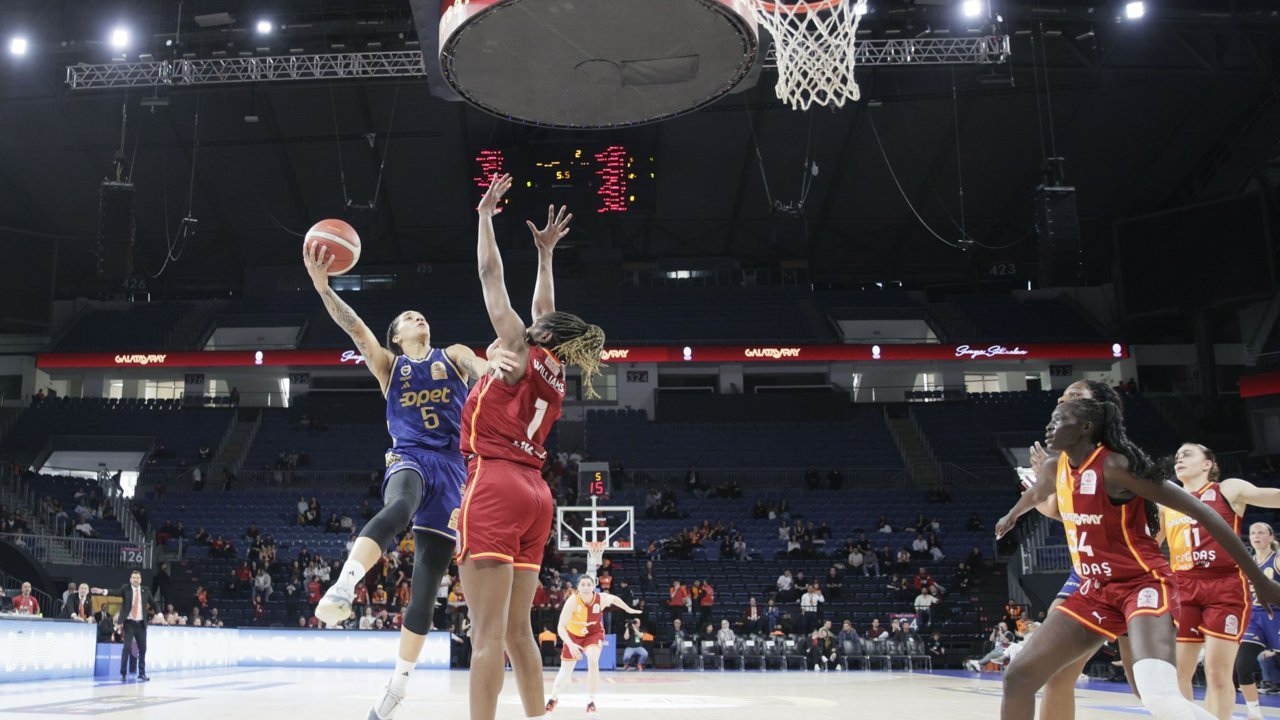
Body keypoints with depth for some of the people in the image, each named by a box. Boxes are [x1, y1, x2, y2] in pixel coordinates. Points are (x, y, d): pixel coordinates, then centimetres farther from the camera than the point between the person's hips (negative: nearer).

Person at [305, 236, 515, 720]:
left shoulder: (452, 355, 17)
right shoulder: (387, 363, 15)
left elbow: (474, 363, -7)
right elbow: (354, 327, -2)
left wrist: (491, 364, -33)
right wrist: (322, 286, -19)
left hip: (452, 467, 2)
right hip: (409, 458, -2)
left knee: (425, 589, 1)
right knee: (398, 508, -41)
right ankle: (341, 590, -60)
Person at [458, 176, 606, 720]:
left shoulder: (521, 356, 0)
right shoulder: (554, 374, 17)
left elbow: (491, 277, 4)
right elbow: (544, 310, 31)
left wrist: (485, 216, 13)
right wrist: (545, 253, 40)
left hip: (494, 488, -8)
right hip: (533, 496, 8)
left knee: (489, 633, -12)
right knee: (517, 630, 11)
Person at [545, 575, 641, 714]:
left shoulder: (602, 598, -24)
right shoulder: (572, 601, -33)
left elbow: (614, 598, 1)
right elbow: (561, 627, -35)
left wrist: (628, 609, 14)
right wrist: (571, 645, -49)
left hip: (594, 633, 0)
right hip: (574, 635, 0)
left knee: (593, 661, -28)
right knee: (565, 671, 7)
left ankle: (591, 701, -14)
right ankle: (554, 698, 37)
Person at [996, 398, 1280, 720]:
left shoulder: (1115, 465, -18)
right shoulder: (1055, 468, 4)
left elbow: (1201, 512, -17)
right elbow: (1036, 494, 31)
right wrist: (1011, 516, 51)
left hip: (1143, 584, -7)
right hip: (1096, 591, 7)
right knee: (1019, 676, 0)